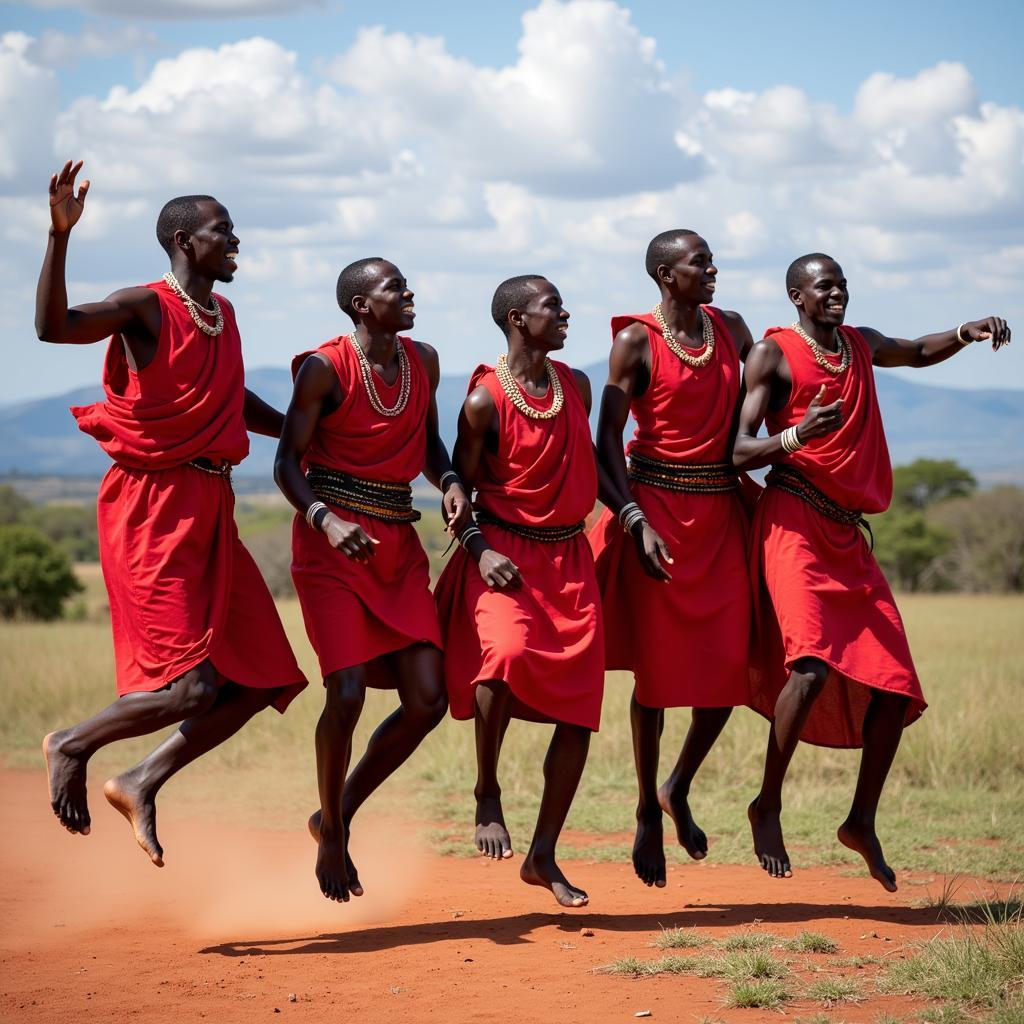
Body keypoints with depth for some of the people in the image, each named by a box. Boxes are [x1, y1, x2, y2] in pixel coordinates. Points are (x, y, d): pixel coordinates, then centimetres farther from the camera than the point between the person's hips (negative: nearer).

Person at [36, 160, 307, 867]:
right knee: (194, 685, -14)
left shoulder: (222, 312, 14)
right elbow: (53, 326, -28)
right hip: (154, 510, -8)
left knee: (260, 681, 4)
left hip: (212, 513, 8)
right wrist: (61, 234, -36)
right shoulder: (147, 307, -10)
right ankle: (72, 747, 9)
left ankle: (142, 784, 17)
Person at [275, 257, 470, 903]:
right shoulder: (326, 368, -8)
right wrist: (326, 519, -25)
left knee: (427, 699, -4)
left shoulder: (424, 361, 9)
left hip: (399, 546, 6)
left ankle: (339, 814, 16)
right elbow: (289, 463, -8)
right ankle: (331, 837, 9)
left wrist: (451, 482, 1)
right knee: (348, 693, -14)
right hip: (332, 543, -6)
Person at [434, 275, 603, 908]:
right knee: (507, 651, -34)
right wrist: (480, 550, -19)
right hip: (505, 557, -6)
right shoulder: (486, 399, -7)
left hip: (569, 557, 6)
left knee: (579, 710, 1)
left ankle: (544, 856, 13)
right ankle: (488, 794, -10)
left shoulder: (576, 386, 10)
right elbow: (462, 487, -4)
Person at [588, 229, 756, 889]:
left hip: (721, 511, 5)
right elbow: (609, 438, -8)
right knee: (657, 668, 0)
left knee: (730, 666, -1)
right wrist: (636, 520, -17)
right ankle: (648, 815, 14)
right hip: (657, 508, -5)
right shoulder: (638, 340, -5)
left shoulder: (732, 329, 11)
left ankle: (678, 791, 21)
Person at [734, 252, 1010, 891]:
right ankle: (768, 806, -10)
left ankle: (863, 821, 15)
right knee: (812, 665, -26)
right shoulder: (773, 354, -1)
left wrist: (966, 334, 17)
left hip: (848, 535, 7)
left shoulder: (861, 345, 18)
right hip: (793, 523, -7)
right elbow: (738, 451, -8)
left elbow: (919, 353, 38)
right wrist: (793, 437, -27)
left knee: (896, 687, 0)